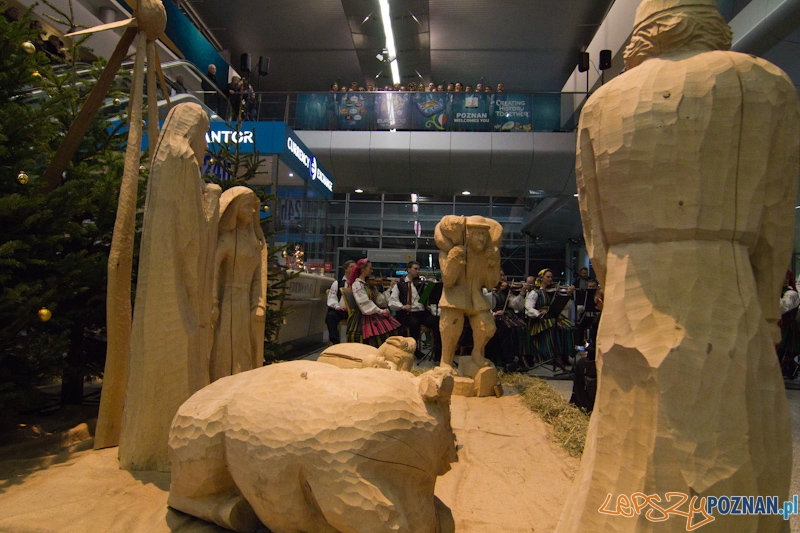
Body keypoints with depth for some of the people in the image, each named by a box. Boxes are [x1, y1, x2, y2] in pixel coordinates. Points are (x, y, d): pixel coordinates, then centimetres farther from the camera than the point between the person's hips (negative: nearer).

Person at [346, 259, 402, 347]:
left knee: (391, 327, -16)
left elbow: (379, 299, 8)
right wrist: (380, 311, -23)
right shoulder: (357, 285, -8)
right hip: (364, 316, -7)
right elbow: (364, 303, -18)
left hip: (374, 313, 7)